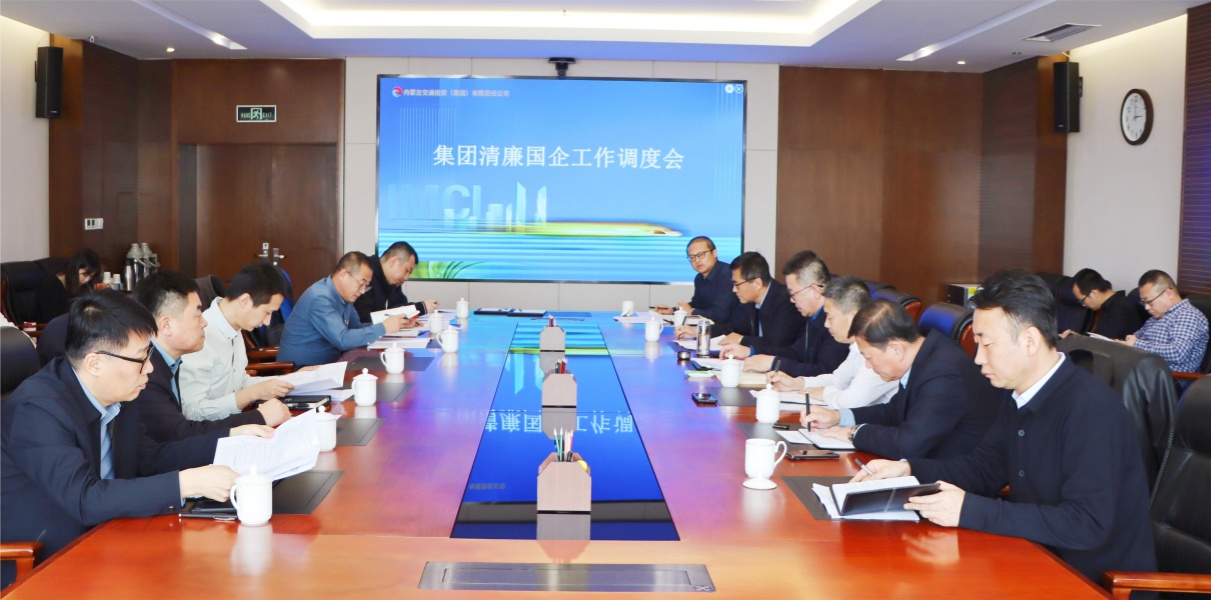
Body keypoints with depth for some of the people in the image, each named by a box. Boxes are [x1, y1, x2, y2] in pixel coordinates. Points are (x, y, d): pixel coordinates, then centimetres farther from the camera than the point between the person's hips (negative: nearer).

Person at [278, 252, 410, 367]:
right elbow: (343, 340, -29)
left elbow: (356, 327, 13)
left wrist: (391, 324, -1)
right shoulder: (320, 298, -22)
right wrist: (383, 328, -22)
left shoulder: (343, 295, 6)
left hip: (325, 364, 8)